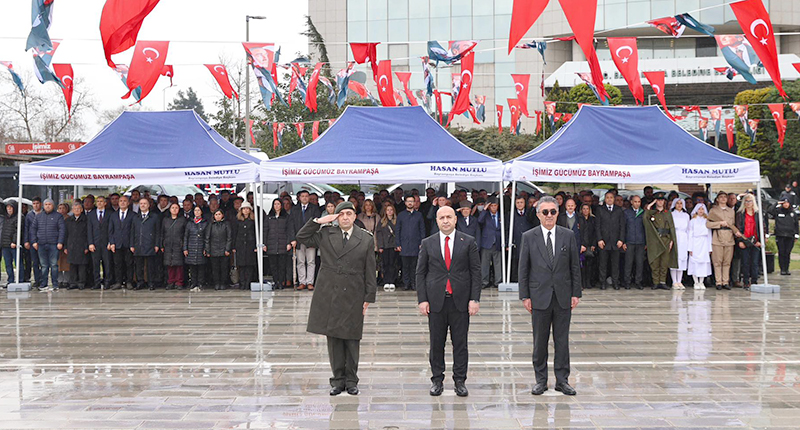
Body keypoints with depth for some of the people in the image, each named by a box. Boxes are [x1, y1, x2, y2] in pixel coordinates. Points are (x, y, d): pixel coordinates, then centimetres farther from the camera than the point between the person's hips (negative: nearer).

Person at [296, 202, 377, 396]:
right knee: (333, 338, 5)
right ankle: (338, 380, 13)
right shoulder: (326, 234, 7)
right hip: (329, 296, 1)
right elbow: (302, 237, 10)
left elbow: (370, 271, 5)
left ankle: (351, 380, 14)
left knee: (352, 339, 3)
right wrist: (318, 221, -1)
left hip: (353, 297, -1)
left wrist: (368, 298, 0)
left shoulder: (366, 239, 4)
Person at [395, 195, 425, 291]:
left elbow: (422, 230, 9)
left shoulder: (419, 215, 10)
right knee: (405, 265, 0)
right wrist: (397, 244, 0)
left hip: (415, 244, 0)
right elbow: (397, 230, 9)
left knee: (414, 265, 1)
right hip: (404, 245, 0)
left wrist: (422, 243, 0)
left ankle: (413, 283, 7)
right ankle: (406, 283, 6)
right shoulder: (401, 215, 10)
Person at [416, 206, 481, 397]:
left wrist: (475, 299, -5)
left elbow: (476, 272, 2)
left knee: (460, 342, 3)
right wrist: (422, 300, -2)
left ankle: (460, 381, 11)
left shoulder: (468, 242, 4)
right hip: (436, 300, 1)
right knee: (436, 343, 5)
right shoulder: (428, 243, 6)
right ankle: (437, 380, 15)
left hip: (460, 301, -1)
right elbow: (420, 273, 6)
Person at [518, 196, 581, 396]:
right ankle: (541, 380, 14)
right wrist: (525, 296, -3)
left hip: (563, 296, 1)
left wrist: (576, 293, 1)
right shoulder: (529, 237, 1)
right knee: (540, 341, 5)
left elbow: (575, 266, 6)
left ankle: (562, 380, 13)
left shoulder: (568, 235, 4)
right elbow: (523, 269, 2)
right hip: (539, 297, -1)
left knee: (562, 340, 5)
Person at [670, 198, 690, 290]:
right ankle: (674, 282, -6)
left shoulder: (686, 215, 17)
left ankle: (679, 282, 3)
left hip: (683, 240, 4)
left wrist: (688, 242, 9)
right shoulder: (671, 215, 6)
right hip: (674, 239, -4)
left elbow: (688, 230, 17)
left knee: (682, 260, 0)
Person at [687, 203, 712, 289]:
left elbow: (709, 235, 11)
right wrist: (690, 248, -5)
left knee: (704, 262, -4)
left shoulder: (707, 221, 12)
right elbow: (690, 235, 3)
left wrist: (709, 248, 4)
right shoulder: (692, 221, 6)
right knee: (695, 263, -7)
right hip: (695, 244, -2)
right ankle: (696, 282, -2)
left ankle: (701, 282, 0)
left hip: (704, 244, 2)